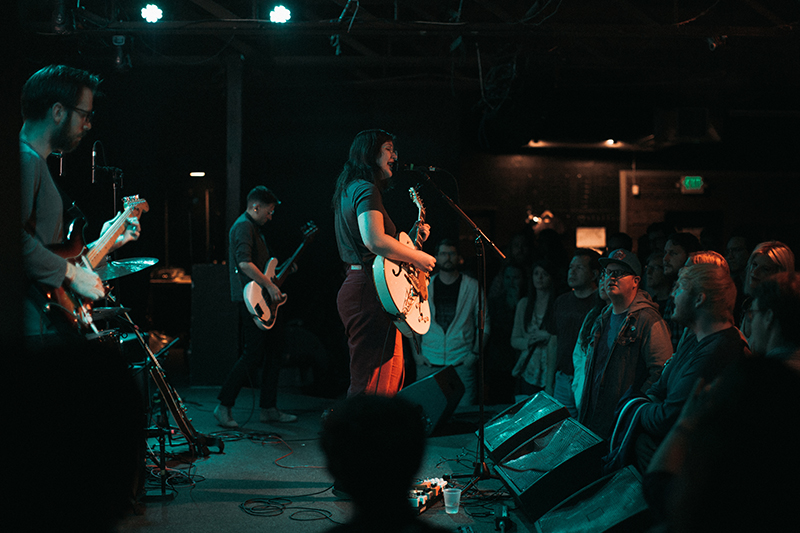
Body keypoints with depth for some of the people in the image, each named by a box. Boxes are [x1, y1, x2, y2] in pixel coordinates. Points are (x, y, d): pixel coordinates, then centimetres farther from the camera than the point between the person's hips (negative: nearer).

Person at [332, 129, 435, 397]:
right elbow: (375, 240, -27)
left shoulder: (349, 190, 22)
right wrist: (417, 257, -15)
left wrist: (411, 237, 19)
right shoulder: (366, 189, -9)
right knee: (374, 388, -11)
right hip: (370, 294, -11)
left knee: (391, 379, 15)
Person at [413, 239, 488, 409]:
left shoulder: (473, 286, 7)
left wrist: (475, 353, -3)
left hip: (462, 363, -1)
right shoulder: (424, 286, 10)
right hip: (428, 363, 1)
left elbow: (483, 323, 7)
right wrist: (416, 353, 4)